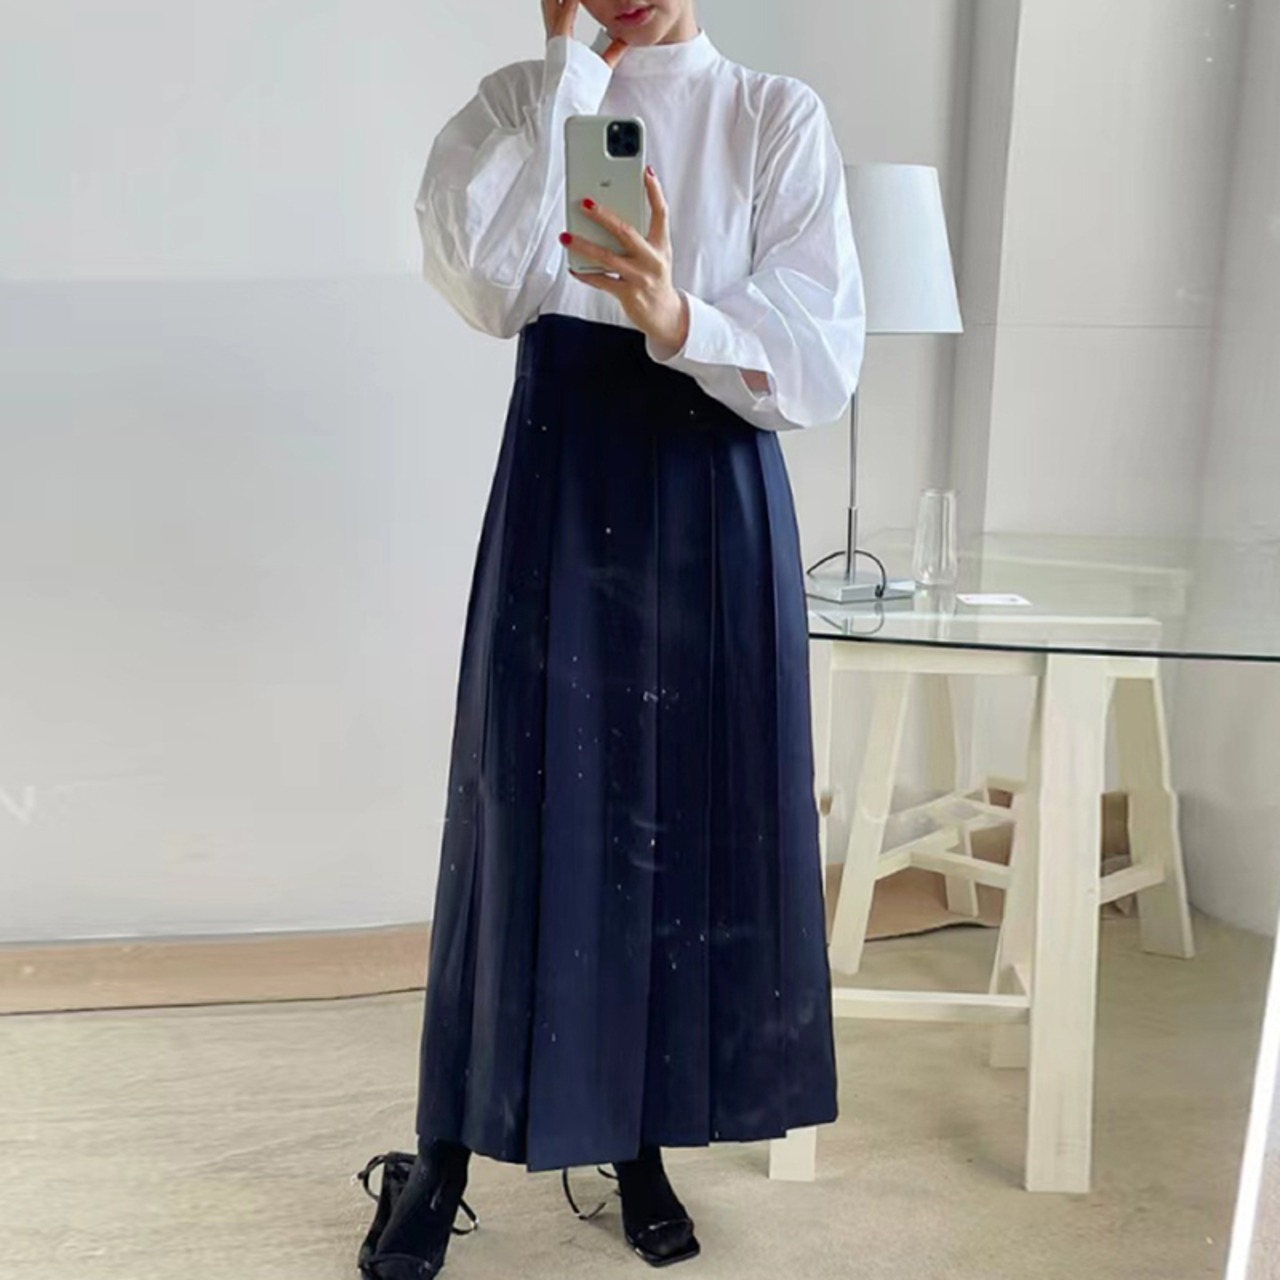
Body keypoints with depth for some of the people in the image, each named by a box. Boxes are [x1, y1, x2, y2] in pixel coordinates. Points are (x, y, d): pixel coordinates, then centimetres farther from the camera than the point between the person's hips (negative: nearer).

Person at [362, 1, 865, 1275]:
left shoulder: (780, 117, 3)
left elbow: (822, 359, -8)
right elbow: (482, 279, -12)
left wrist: (680, 321, -26)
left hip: (710, 506, 0)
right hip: (559, 495, 0)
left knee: (688, 812, 5)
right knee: (532, 808, 2)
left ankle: (644, 1147, 24)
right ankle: (448, 1151, 18)